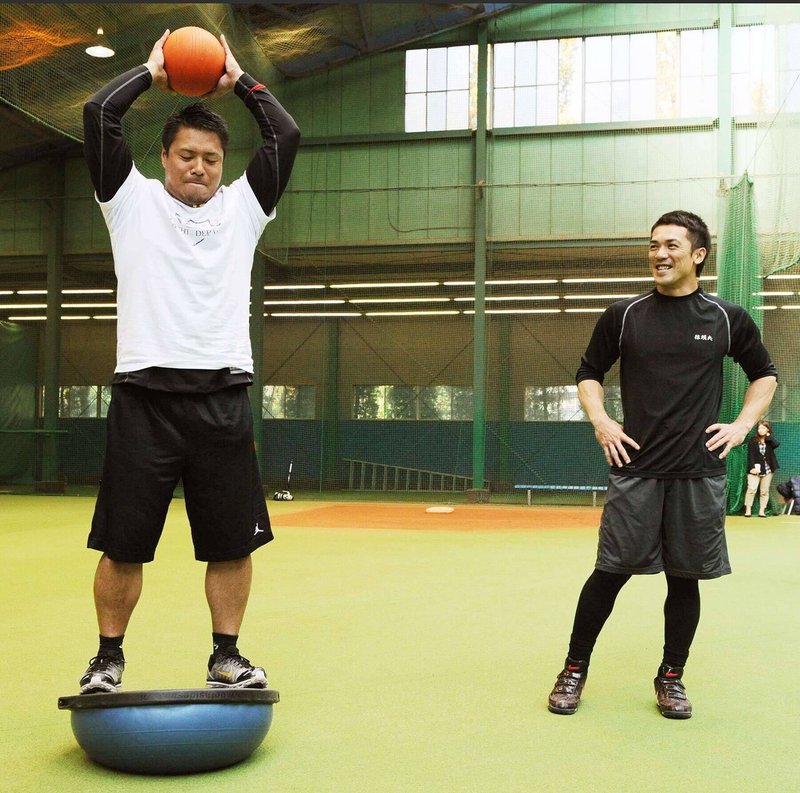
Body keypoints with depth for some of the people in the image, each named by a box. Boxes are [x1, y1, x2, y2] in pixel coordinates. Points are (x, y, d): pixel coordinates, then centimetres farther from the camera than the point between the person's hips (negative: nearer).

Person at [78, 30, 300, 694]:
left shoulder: (242, 208, 13)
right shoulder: (132, 200, 8)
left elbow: (286, 135, 8)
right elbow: (99, 114, 1)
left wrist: (239, 80, 18)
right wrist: (151, 72, 15)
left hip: (223, 397, 2)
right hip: (144, 395, -2)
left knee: (233, 540, 6)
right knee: (123, 542, 4)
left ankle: (226, 656, 21)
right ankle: (109, 657, 21)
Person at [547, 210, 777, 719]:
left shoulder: (728, 319, 5)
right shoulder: (624, 315, 3)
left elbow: (765, 375, 18)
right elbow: (589, 373, 13)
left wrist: (743, 424, 5)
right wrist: (600, 420, -2)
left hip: (700, 472, 1)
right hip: (635, 468, -1)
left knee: (685, 577, 7)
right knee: (611, 572, -1)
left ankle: (672, 677, 24)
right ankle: (575, 670, 15)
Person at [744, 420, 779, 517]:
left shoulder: (770, 440, 7)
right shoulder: (752, 440, 0)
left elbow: (777, 444, -16)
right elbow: (750, 455, -5)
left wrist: (768, 436, -7)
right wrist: (752, 467, -14)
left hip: (767, 469, 3)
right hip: (755, 469, -2)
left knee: (764, 491, 4)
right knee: (751, 489, -13)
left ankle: (762, 511, 9)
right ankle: (748, 510, -8)